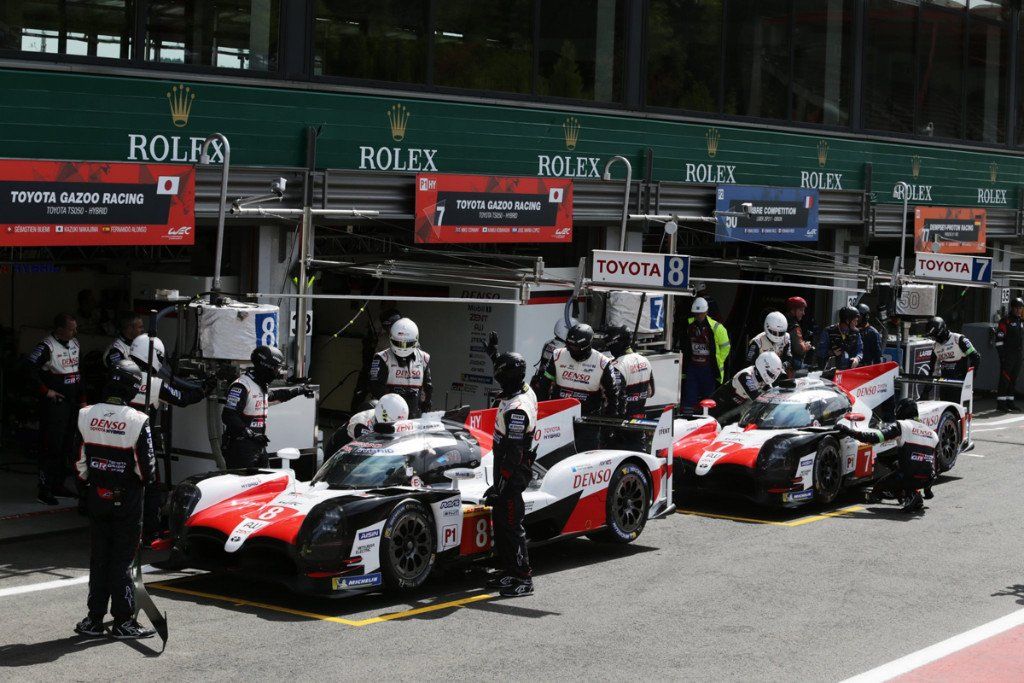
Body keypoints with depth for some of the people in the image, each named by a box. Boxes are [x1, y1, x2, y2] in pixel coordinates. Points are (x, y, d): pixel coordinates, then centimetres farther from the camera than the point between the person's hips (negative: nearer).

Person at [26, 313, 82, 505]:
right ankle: (45, 490, -7)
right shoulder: (46, 347, -14)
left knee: (67, 446, 11)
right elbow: (29, 369, -20)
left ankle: (58, 485, 21)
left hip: (72, 402, 8)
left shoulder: (74, 343, 12)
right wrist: (45, 391, -16)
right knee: (52, 446, -10)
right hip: (55, 403, -8)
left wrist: (81, 398, 18)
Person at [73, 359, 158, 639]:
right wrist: (147, 478, 10)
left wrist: (86, 485, 15)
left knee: (99, 556, 14)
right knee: (122, 558, 4)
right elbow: (146, 468, -12)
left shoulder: (86, 416, -4)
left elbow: (79, 462, 1)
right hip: (127, 498, -4)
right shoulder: (137, 421, -16)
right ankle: (123, 621, 8)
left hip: (96, 497, 4)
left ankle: (95, 618, 18)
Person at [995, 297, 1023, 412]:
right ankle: (1000, 404, -8)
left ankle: (1010, 402, 16)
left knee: (1013, 380, 10)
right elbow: (999, 339, -11)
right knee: (1004, 379, -9)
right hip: (1008, 356, -7)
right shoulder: (1005, 321, -6)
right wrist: (1001, 354, -17)